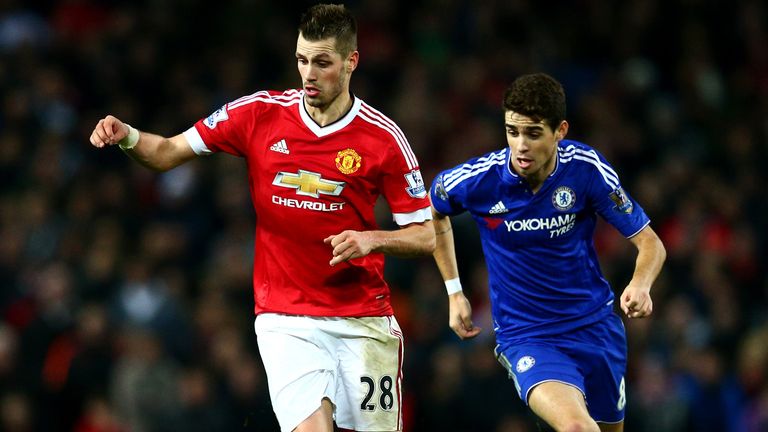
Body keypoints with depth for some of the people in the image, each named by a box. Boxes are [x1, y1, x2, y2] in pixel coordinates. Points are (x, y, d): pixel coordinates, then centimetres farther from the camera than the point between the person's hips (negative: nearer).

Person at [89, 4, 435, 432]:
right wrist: (127, 136, -17)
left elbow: (425, 236, -1)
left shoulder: (384, 137, -5)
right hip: (285, 316, 0)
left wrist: (372, 240, -20)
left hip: (363, 318, 0)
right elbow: (169, 152, 4)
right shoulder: (260, 113, -2)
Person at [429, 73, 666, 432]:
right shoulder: (478, 179, -15)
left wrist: (640, 285, -30)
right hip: (524, 336, -3)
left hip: (596, 325, 3)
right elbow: (433, 211, 10)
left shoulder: (587, 168, -13)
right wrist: (454, 292, 8)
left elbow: (650, 243, -8)